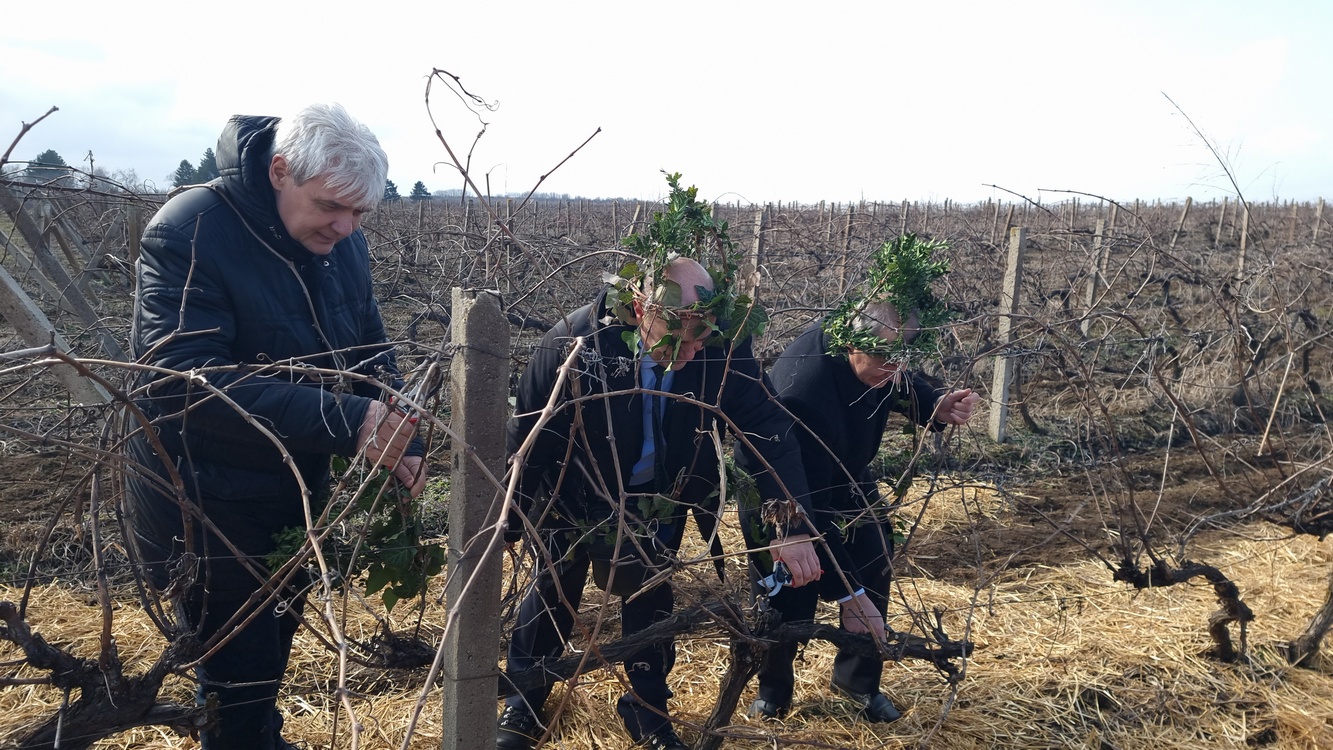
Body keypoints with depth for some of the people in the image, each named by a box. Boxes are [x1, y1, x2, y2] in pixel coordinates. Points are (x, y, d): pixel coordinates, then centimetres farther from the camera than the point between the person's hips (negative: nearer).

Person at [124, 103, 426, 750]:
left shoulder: (343, 244, -3)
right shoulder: (189, 232, -24)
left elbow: (369, 353, 6)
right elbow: (183, 379, -35)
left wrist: (400, 443, -11)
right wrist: (344, 419, -41)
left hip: (297, 490, 7)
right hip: (205, 501, -6)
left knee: (275, 639, 24)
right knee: (240, 671, 3)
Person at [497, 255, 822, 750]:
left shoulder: (722, 347, -28)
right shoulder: (574, 340, -33)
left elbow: (768, 428, -24)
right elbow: (528, 433, -19)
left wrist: (795, 528, -32)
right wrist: (508, 521, -8)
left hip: (657, 500, 2)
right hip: (572, 494, -1)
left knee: (650, 595, 12)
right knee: (554, 590, 13)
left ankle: (647, 707, 35)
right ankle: (522, 703, 36)